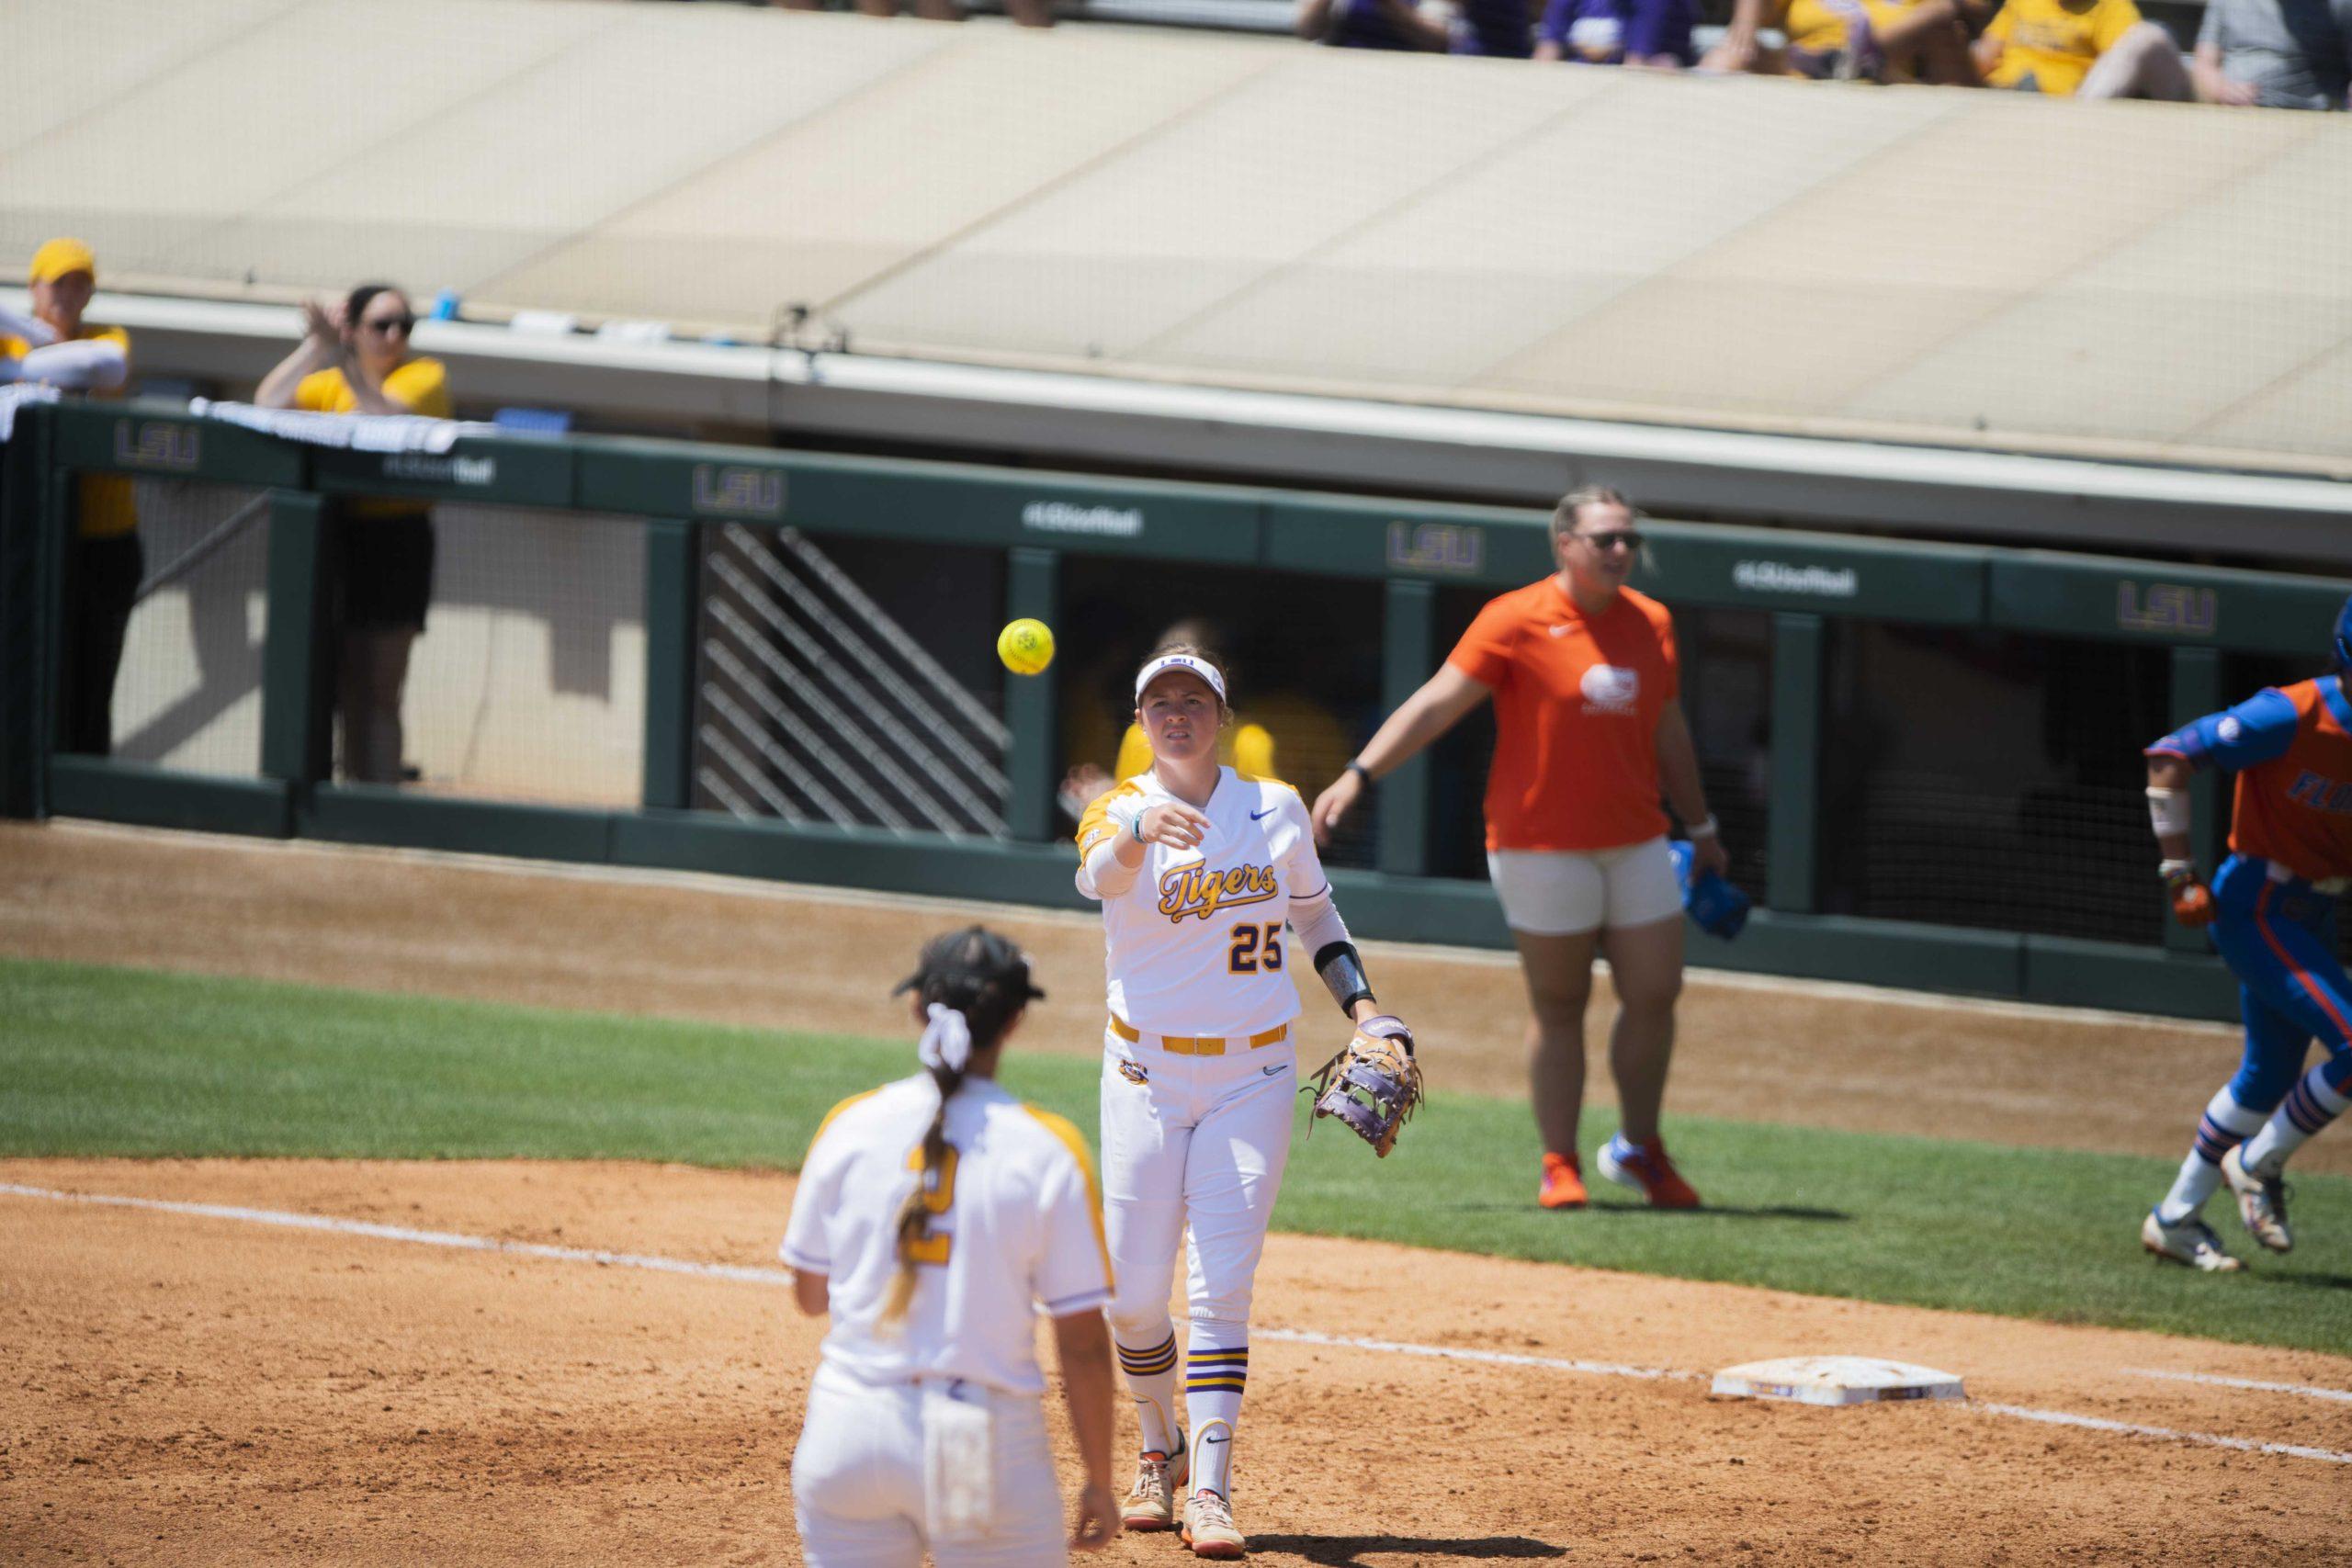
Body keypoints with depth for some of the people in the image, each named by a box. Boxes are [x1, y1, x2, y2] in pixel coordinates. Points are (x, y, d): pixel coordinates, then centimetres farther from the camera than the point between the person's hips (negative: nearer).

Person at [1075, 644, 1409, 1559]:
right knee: (1134, 1296, 1)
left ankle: (1211, 1491, -13)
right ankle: (1161, 1450, 27)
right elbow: (1097, 874, -32)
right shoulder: (1122, 811, -7)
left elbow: (1316, 914, 17)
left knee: (1220, 1286, -10)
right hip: (1146, 1078, 0)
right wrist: (1139, 834, -55)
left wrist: (1362, 1006, 3)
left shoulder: (1277, 811, 2)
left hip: (1252, 1079, 0)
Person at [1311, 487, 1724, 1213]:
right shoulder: (1515, 621, -8)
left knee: (1655, 995, 3)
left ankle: (1639, 1150, 21)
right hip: (1542, 846, -5)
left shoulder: (1651, 624, 9)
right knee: (1558, 1005, 1)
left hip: (1636, 844, 5)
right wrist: (1359, 774, -22)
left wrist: (1701, 827, 23)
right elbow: (1437, 703, -14)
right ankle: (1559, 1165, 10)